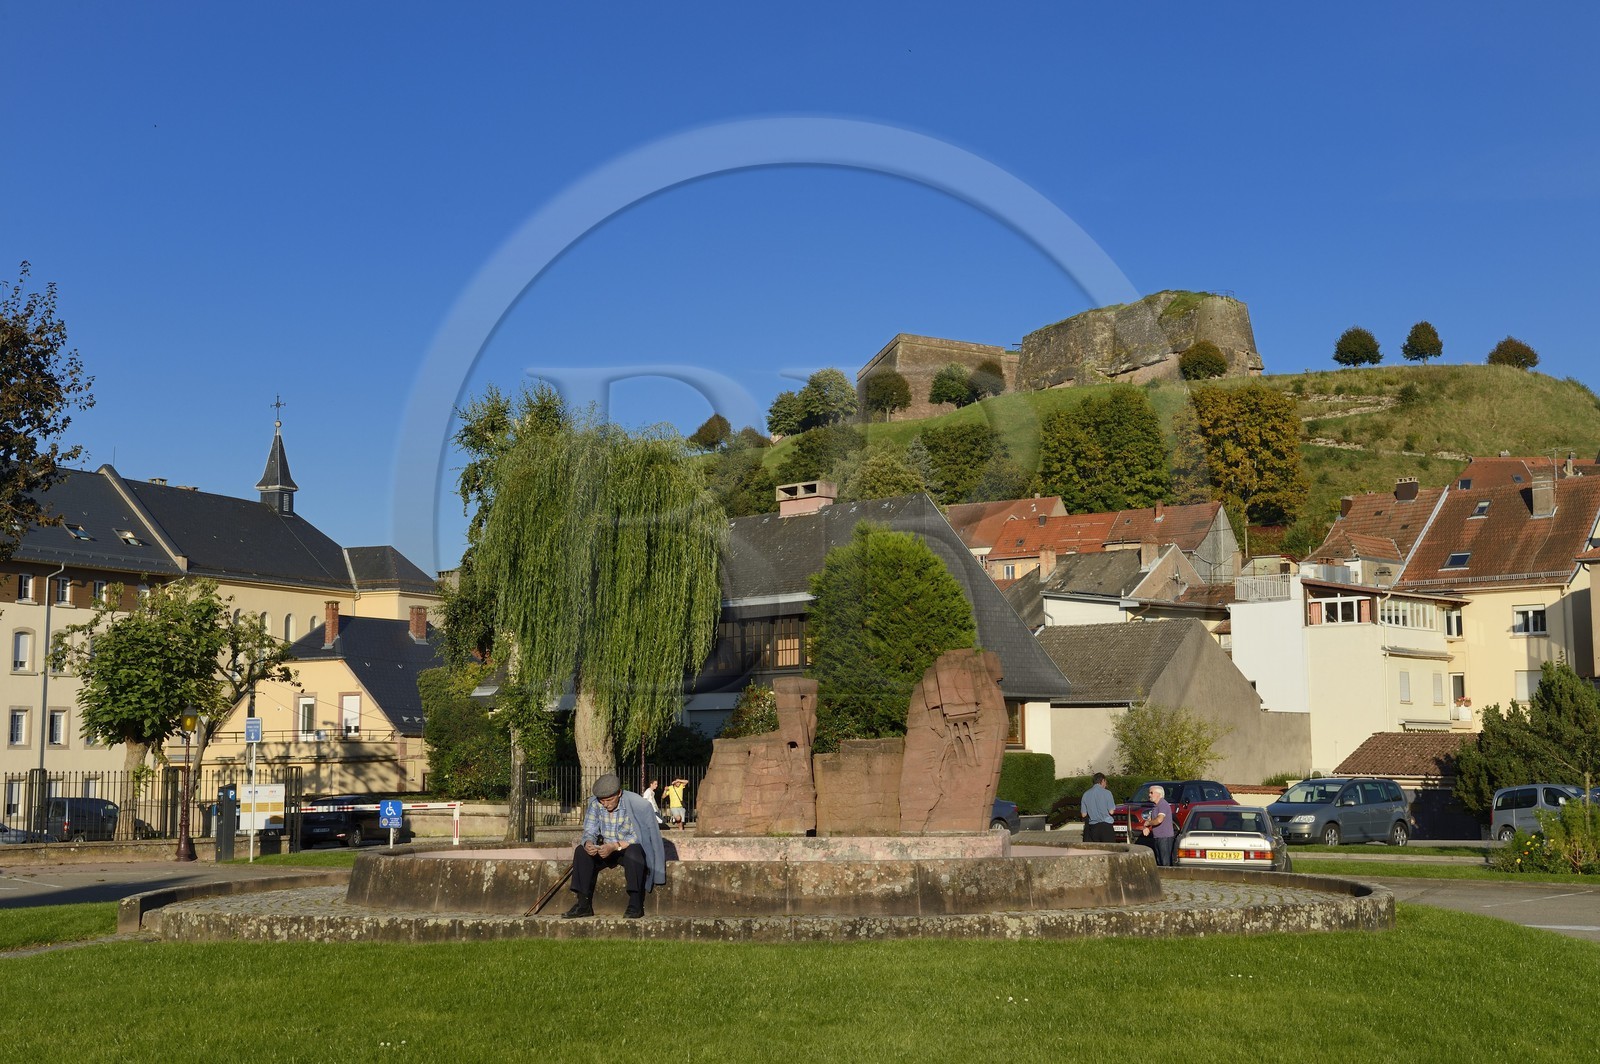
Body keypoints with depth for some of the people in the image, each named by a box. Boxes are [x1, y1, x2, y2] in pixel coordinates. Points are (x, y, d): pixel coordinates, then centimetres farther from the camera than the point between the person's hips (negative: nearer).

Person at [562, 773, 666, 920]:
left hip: (629, 848, -4)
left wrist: (615, 846, -38)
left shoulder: (636, 804, -20)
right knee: (581, 851, -20)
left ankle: (635, 904, -31)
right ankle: (583, 904, -20)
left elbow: (637, 836, -24)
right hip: (606, 850, 5)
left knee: (633, 852, -37)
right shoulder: (594, 804, -6)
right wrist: (588, 843, -32)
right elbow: (590, 831, -7)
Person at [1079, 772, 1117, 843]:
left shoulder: (1086, 794, 4)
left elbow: (1084, 814, 5)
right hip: (1105, 826, -4)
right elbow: (1111, 811, -6)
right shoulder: (1106, 793, -7)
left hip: (1092, 827, 4)